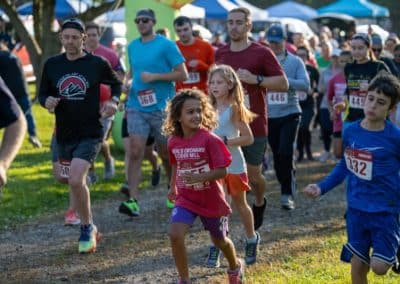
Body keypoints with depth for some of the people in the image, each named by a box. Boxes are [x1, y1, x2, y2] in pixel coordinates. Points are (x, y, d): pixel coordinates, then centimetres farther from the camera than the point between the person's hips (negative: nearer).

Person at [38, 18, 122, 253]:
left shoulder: (97, 64, -5)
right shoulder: (52, 65, 2)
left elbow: (116, 83, 12)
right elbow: (43, 93, 11)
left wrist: (114, 101, -7)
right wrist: (47, 101, -12)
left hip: (90, 133, -4)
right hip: (64, 135, 5)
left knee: (76, 180, -22)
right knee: (76, 183, 17)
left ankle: (87, 228, -4)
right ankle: (91, 230, 40)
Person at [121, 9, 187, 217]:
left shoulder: (166, 45, -6)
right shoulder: (132, 47, 11)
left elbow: (182, 74, -8)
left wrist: (154, 76, -17)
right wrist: (128, 81, 4)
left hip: (161, 107, -3)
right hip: (137, 107, 3)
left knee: (166, 154, 10)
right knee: (135, 152, -11)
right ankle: (133, 200, -16)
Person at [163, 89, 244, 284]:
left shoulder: (210, 139, -20)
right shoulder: (173, 142, -5)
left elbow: (222, 171, -21)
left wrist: (198, 177, -34)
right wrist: (173, 187, 22)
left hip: (211, 200, -3)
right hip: (185, 199, 3)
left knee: (219, 240, 18)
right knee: (175, 234, -22)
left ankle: (235, 266, 51)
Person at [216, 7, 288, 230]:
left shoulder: (262, 53, -6)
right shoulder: (220, 54, 8)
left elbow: (283, 83, -8)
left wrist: (255, 79, -20)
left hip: (255, 126, -3)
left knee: (253, 175, 8)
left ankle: (260, 203, 40)